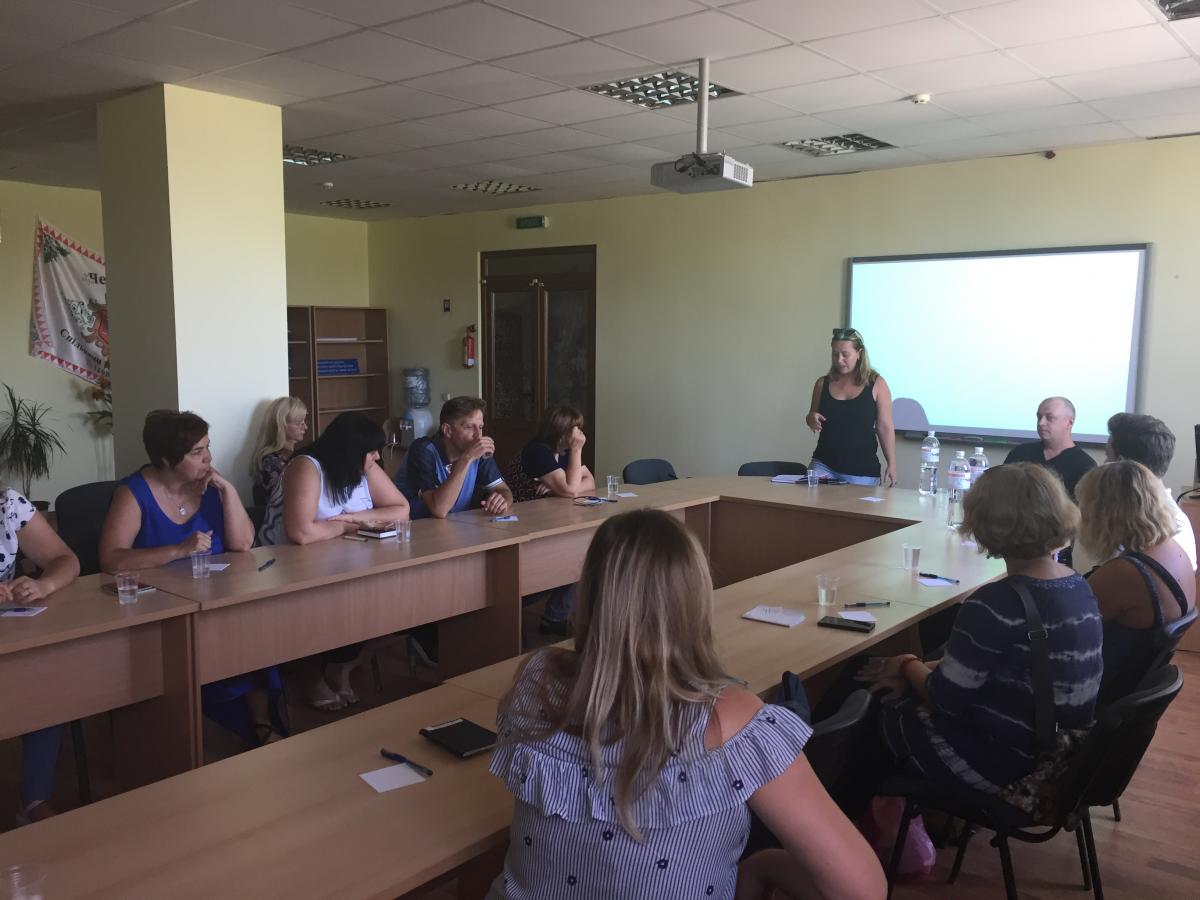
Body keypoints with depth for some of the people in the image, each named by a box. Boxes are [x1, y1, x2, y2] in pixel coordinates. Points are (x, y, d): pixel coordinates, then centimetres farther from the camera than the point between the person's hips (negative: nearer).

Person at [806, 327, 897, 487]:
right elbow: (813, 416, 20)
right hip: (824, 463, 2)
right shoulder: (823, 383, 7)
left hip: (862, 469, -2)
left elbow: (885, 428, 0)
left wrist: (891, 464, -4)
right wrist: (811, 419, -4)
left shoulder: (876, 384, -1)